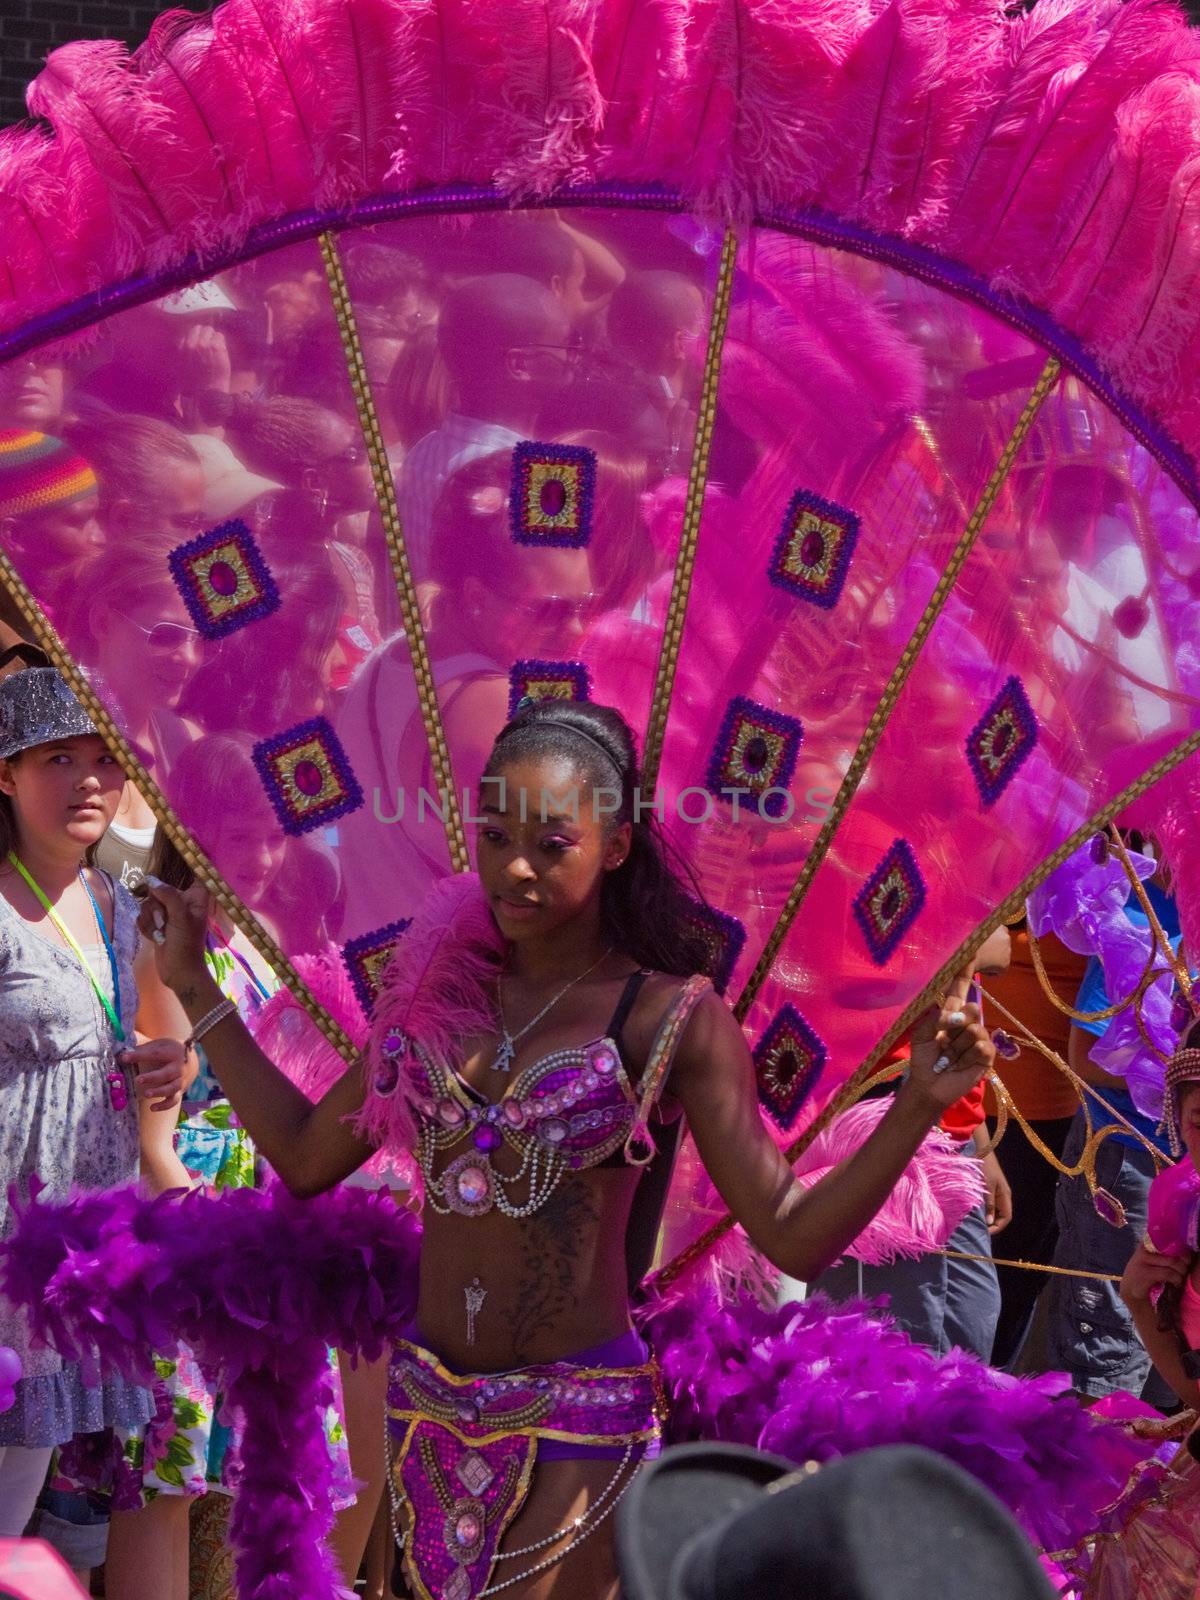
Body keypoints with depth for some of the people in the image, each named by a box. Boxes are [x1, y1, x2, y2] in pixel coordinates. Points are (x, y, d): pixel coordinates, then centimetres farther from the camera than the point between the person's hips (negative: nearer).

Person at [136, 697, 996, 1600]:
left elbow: (792, 1239, -13)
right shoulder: (436, 992, 5)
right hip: (426, 1404, 5)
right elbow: (307, 1157, 11)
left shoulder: (671, 1017, -9)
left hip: (577, 1420, -5)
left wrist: (918, 1106, -26)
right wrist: (196, 987, 14)